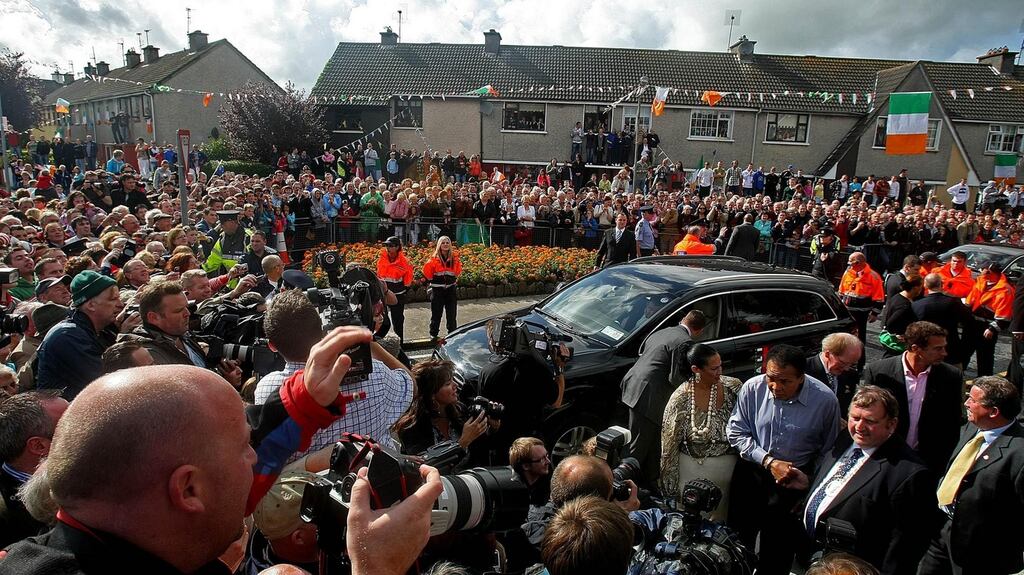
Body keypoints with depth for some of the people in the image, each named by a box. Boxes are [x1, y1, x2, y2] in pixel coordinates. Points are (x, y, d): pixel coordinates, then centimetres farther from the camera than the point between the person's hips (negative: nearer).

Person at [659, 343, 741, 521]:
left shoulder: (733, 387, -9)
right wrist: (671, 486, -6)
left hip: (728, 467, 3)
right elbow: (670, 443, -9)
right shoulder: (681, 398, -16)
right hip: (694, 471, -3)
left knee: (721, 520, 19)